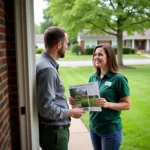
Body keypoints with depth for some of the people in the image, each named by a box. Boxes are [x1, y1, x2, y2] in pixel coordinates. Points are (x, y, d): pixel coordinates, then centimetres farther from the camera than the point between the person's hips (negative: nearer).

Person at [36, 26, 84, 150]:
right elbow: (46, 108, -27)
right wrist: (71, 113, -15)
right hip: (53, 132, -10)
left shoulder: (47, 64, 8)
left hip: (55, 129, 10)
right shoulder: (47, 69, -24)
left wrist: (66, 102, 12)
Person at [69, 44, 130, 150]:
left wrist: (108, 104, -25)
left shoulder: (118, 78, -12)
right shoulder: (93, 77, 3)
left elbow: (127, 105, -10)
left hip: (111, 129, -5)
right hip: (93, 127, 5)